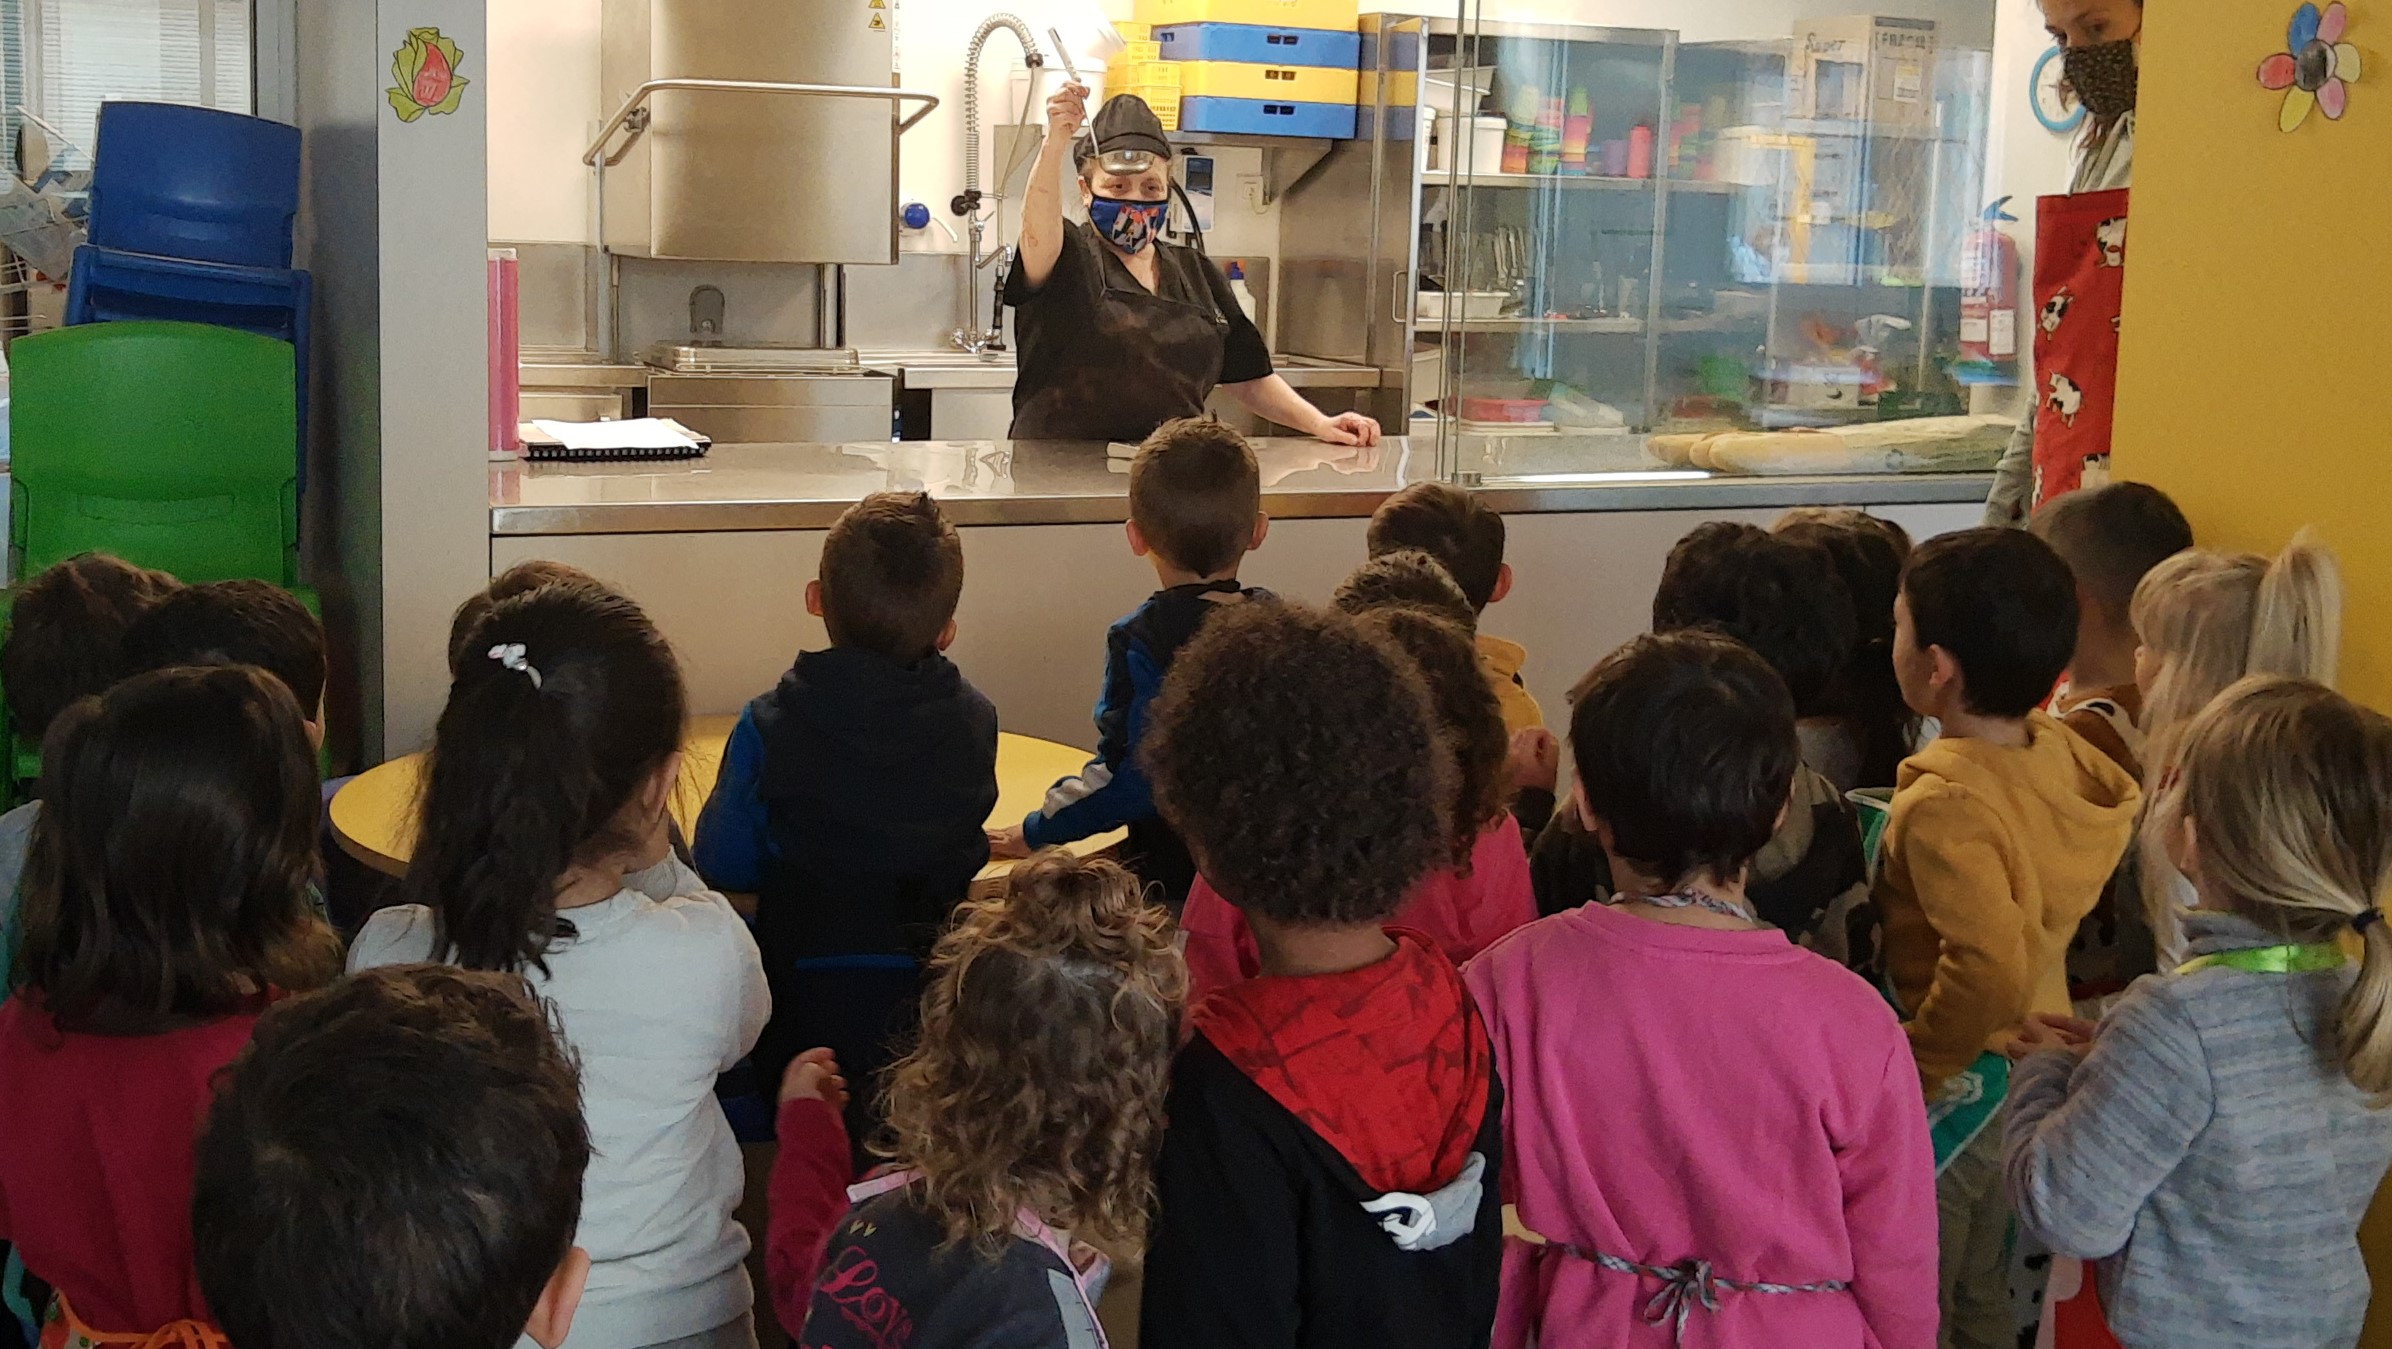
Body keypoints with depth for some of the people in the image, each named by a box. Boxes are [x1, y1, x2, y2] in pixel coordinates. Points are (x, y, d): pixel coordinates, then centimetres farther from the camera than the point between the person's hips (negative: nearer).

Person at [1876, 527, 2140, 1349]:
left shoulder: (1946, 806, -29)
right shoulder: (2065, 756, -7)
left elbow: (1988, 968, -37)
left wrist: (1916, 1067, -22)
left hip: (1955, 1090, -8)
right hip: (2037, 1069, 8)